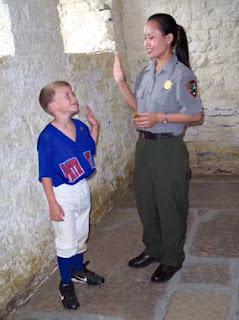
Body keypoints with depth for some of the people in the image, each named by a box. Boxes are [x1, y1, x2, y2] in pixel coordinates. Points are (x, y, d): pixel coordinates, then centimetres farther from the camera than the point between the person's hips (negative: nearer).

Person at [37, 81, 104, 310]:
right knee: (66, 242, 6)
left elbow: (90, 150, 13)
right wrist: (52, 203, -19)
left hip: (82, 189, 6)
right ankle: (66, 284, 26)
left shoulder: (80, 127, -4)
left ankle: (79, 270, 45)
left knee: (81, 235, 22)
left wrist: (95, 127, 2)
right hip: (63, 195, -6)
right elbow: (45, 174, -18)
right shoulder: (47, 137, -22)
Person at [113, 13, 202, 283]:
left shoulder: (181, 74, -13)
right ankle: (153, 249, 38)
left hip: (169, 149, -7)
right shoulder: (144, 74, 7)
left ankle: (172, 259, 26)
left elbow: (196, 115, -12)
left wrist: (160, 117, -21)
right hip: (144, 146, 7)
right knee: (145, 201, 17)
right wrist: (121, 82, 3)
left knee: (170, 206, 6)